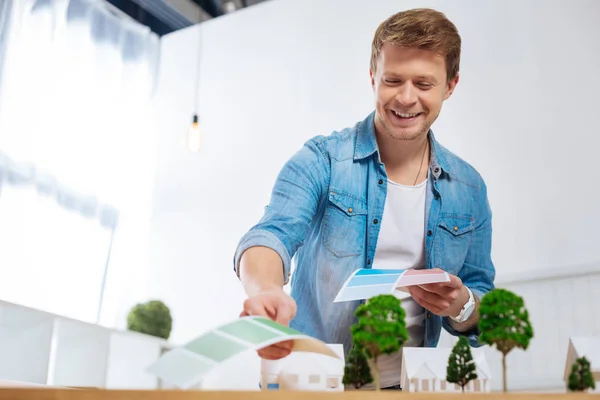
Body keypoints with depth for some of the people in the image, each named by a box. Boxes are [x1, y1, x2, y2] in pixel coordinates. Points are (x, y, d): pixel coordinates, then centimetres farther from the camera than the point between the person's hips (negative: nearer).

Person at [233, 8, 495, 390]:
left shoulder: (468, 189, 7)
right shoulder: (322, 160, -1)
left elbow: (482, 314, 13)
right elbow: (272, 235, -15)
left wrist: (462, 306, -10)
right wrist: (267, 291, -36)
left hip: (407, 383, 3)